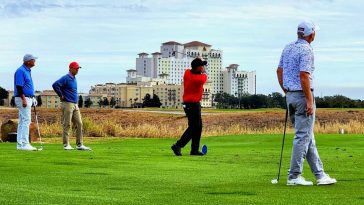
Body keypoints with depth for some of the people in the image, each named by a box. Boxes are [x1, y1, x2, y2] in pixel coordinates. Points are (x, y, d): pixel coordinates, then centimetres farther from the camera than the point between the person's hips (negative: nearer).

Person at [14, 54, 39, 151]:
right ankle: (24, 144, -14)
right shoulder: (21, 71, -13)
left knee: (22, 121, 10)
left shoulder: (27, 71, 16)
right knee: (26, 120, -13)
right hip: (23, 98, -10)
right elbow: (19, 86, -20)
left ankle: (20, 144, 12)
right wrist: (23, 99, -25)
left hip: (28, 98, 10)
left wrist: (32, 98, 20)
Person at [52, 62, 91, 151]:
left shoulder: (74, 78, 16)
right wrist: (61, 96, -15)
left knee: (79, 124, 4)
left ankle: (79, 145, 5)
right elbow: (55, 85, -23)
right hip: (67, 104, -8)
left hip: (75, 104, 8)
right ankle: (66, 145, 1)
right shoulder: (66, 78, -11)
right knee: (67, 125, -4)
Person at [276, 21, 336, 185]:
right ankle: (294, 176, -2)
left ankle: (319, 174, 15)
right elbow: (303, 75, -22)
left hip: (290, 96, 9)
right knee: (303, 136, -4)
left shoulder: (288, 48, 12)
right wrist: (309, 101, -20)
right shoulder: (306, 50, -14)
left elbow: (279, 71, 16)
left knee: (308, 136, 12)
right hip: (302, 95, -9)